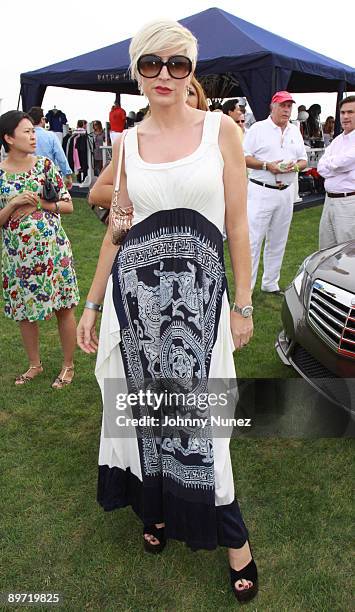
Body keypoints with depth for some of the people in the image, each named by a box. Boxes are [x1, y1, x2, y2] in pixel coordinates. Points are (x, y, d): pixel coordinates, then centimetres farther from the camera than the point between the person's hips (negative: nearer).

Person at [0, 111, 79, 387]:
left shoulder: (46, 165, -1)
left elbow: (68, 206, 0)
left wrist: (38, 204, -13)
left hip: (53, 248, -1)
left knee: (64, 307, 4)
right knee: (23, 310, 11)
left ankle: (68, 365, 22)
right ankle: (35, 364, 32)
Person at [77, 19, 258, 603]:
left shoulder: (221, 129, 2)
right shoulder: (128, 142, 10)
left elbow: (238, 226, 1)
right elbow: (117, 229, 13)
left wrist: (243, 305, -2)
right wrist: (91, 304, 12)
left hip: (198, 292, -3)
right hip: (133, 289, 3)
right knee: (147, 401, 12)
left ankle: (231, 534, 25)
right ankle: (158, 506, 39)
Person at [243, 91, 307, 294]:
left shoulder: (295, 132, 15)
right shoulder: (258, 128, -1)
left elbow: (304, 161, 17)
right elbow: (243, 157, -7)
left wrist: (295, 166, -6)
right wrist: (267, 165, -18)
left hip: (286, 192, 6)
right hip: (261, 191, -6)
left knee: (278, 242, 12)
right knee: (253, 240, -9)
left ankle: (271, 284, 24)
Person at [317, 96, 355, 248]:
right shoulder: (337, 140, 15)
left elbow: (340, 163, -19)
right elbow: (321, 168, 5)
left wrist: (329, 163, 2)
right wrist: (341, 169, -11)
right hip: (330, 200, 8)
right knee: (325, 249, 14)